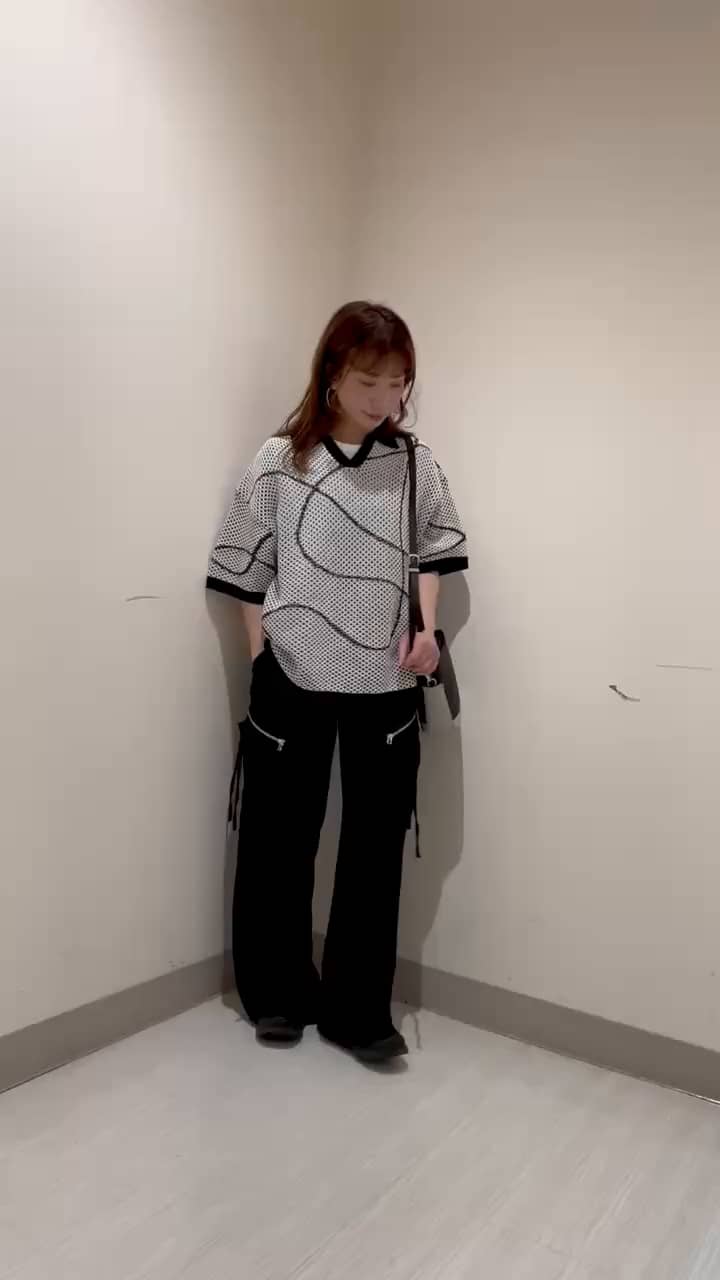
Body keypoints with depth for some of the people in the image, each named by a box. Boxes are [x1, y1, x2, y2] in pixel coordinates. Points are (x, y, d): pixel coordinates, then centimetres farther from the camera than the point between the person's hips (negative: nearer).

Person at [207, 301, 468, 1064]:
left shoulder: (415, 464, 3)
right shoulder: (278, 462, -3)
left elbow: (435, 547, 13)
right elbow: (246, 566, 1)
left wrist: (426, 627, -2)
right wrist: (259, 654, -4)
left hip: (384, 681, 2)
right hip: (292, 679, -1)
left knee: (376, 844, 6)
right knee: (280, 838, 9)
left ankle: (356, 1010, 22)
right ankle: (278, 994, 30)